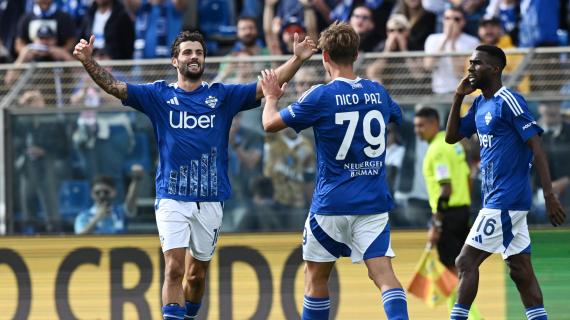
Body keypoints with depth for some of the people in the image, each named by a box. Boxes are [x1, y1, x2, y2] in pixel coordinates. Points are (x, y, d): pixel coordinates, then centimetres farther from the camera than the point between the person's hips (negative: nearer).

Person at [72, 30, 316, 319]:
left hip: (210, 200, 2)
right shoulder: (158, 95, 3)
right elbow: (114, 86, -5)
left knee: (197, 274, 11)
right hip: (172, 198, -2)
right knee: (174, 268, -14)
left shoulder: (222, 95, 6)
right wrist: (88, 61, -21)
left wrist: (297, 59, -14)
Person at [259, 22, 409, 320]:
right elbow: (395, 114, 30)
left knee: (316, 277, 13)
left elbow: (270, 124, -3)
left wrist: (271, 96, 18)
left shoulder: (321, 96, -10)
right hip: (374, 203, 3)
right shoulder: (377, 92, 6)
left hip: (332, 203, -3)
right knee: (383, 274, -7)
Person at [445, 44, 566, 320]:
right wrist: (458, 98, 7)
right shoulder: (480, 104, 14)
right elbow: (451, 137, 20)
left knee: (466, 262, -9)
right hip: (496, 198, 9)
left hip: (505, 201, -9)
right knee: (521, 270, 7)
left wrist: (550, 197, -22)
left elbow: (537, 148, -16)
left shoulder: (509, 102, -13)